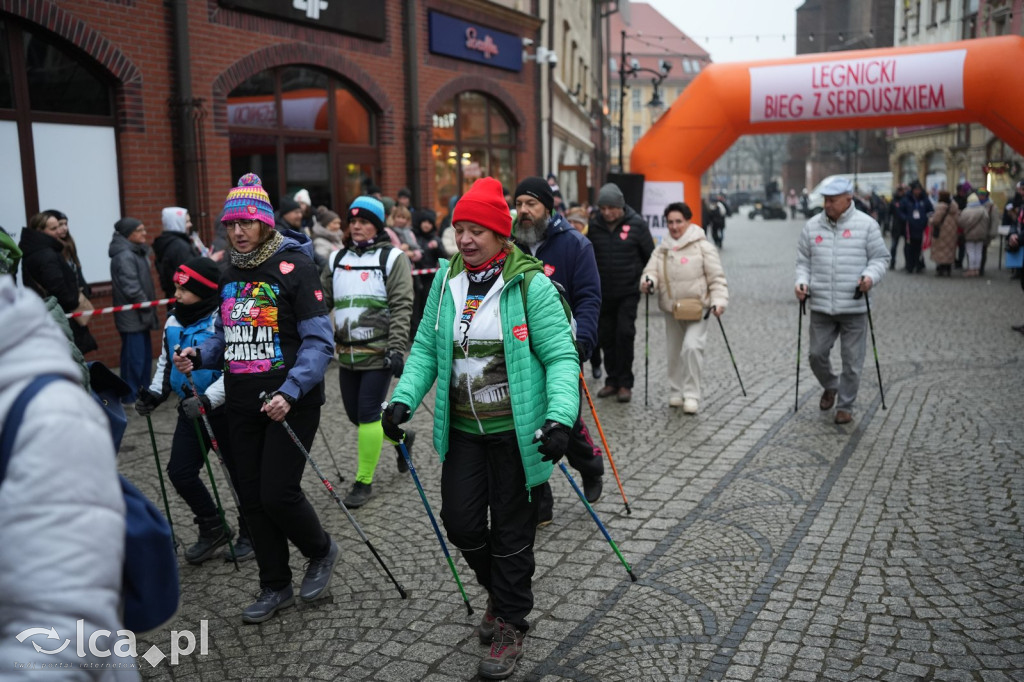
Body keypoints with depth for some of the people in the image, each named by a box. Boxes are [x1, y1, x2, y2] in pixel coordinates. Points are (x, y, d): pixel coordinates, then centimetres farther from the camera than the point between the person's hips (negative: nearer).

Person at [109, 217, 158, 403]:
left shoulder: (138, 252, 15)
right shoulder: (124, 256, -17)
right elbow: (131, 288, -22)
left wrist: (148, 308, 13)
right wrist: (146, 306, -12)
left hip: (141, 316, 10)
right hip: (132, 317, -10)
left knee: (145, 354, 15)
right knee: (134, 356, -6)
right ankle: (131, 396, 0)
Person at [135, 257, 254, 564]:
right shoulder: (173, 322, 4)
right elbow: (165, 362, 18)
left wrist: (207, 399, -32)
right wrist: (154, 393, 5)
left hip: (225, 409, -7)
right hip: (191, 409, 7)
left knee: (239, 472, 7)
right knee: (180, 472, 4)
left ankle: (250, 533, 28)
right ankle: (213, 529, 25)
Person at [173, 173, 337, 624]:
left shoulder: (294, 266, -10)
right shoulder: (230, 274, 12)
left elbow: (319, 342, -15)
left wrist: (289, 392, -26)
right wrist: (198, 355, -1)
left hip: (290, 402, -7)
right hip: (243, 404, 7)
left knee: (278, 494, -9)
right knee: (252, 497, 10)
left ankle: (321, 552, 22)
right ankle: (275, 587, 26)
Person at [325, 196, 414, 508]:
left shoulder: (392, 257, -5)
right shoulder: (337, 258, 12)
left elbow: (402, 307, -11)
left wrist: (397, 349, -19)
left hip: (378, 350, -6)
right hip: (346, 351, 6)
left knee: (368, 414, -6)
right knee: (355, 414, 12)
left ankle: (364, 482, 9)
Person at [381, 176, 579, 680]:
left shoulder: (531, 284, -12)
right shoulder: (445, 281, 3)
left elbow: (561, 357, -13)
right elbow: (426, 349, 8)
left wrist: (560, 417, -27)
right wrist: (404, 398, -6)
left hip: (515, 430, -4)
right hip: (462, 430, 5)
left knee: (511, 530, 7)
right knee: (460, 521, 8)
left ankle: (510, 623, 27)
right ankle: (499, 589, 38)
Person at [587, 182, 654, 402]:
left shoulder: (636, 224, -7)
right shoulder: (594, 225, -2)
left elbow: (650, 255, 3)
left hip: (628, 292, -3)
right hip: (603, 293, 3)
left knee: (625, 334, -9)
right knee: (606, 337, 7)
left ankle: (625, 383, 2)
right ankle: (612, 380, 20)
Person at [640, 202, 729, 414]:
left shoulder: (702, 246, -6)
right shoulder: (661, 249, 7)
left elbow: (716, 277, -5)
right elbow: (652, 270, 0)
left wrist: (718, 301, -17)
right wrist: (648, 281, -23)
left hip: (697, 308, -5)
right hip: (671, 310, 5)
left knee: (692, 346, -19)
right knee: (674, 352, 11)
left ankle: (691, 395, -9)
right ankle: (676, 392, 27)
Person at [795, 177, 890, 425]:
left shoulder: (866, 224, -2)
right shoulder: (812, 226, 6)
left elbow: (880, 257, 3)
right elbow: (803, 261, 13)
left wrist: (871, 275, -17)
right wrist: (802, 281, -5)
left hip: (854, 306, -2)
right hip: (820, 306, 3)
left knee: (852, 360, 4)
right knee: (816, 354, 7)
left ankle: (845, 406, 19)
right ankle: (830, 386, 37)